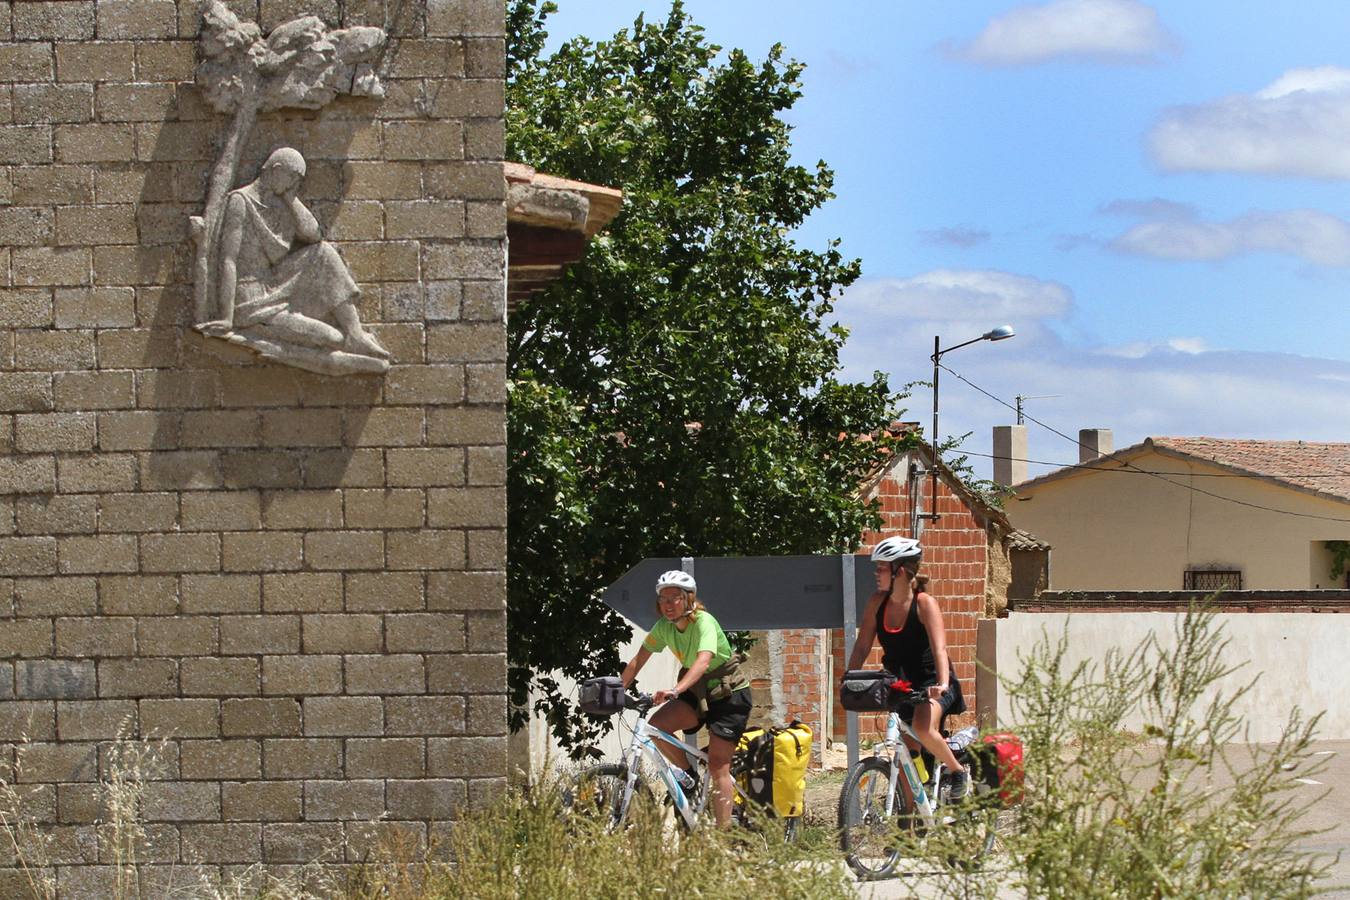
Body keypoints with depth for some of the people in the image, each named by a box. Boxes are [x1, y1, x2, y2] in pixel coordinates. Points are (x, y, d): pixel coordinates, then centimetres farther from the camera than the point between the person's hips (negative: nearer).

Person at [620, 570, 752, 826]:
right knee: (656, 725, -20)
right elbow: (638, 661, -1)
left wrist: (675, 690, -56)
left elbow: (703, 661, -41)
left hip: (730, 693, -6)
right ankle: (689, 775, 2)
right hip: (698, 692, 6)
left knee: (717, 765, -13)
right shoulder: (664, 627, -5)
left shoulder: (704, 622, -25)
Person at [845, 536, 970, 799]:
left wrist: (942, 684, -44)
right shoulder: (878, 602, -3)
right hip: (900, 683, 6)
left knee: (923, 727, -32)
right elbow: (862, 646, -1)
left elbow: (939, 648, -29)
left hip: (930, 681, -6)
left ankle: (959, 772, -9)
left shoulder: (924, 603, -18)